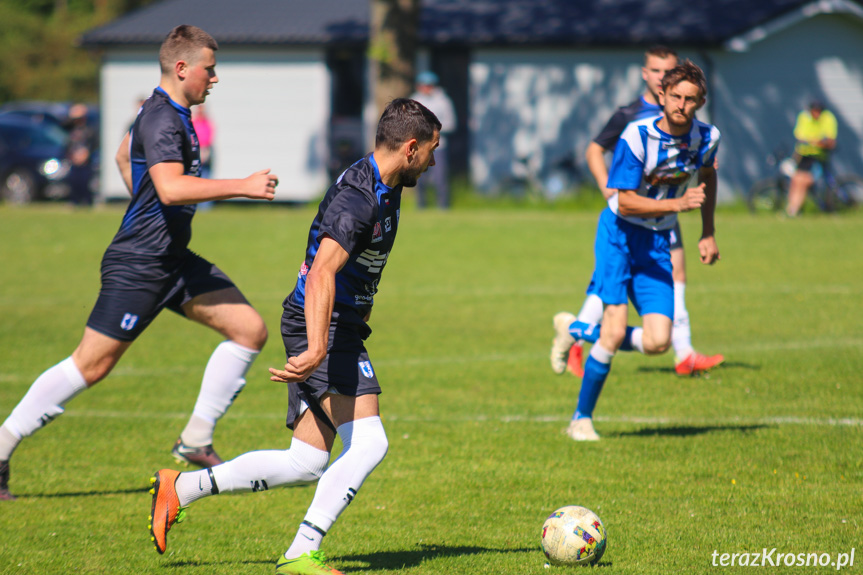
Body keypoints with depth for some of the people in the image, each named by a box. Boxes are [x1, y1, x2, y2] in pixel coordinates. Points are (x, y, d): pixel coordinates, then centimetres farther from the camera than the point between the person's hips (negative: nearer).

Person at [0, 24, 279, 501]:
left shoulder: (170, 114, 13)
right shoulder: (163, 121, -19)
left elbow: (124, 156, 31)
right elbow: (170, 188, -35)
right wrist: (241, 188, -32)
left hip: (172, 259, 10)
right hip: (138, 264, -10)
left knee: (249, 328, 1)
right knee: (92, 365, -7)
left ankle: (196, 442, 6)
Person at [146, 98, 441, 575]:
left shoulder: (386, 189, 12)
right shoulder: (358, 197, -21)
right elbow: (322, 273, -33)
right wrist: (316, 349, -45)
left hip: (339, 330, 10)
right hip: (326, 330, -10)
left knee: (306, 464, 7)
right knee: (368, 444, -19)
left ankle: (179, 488, 15)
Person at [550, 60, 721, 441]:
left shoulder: (706, 138, -4)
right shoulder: (637, 137, -20)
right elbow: (625, 202, -20)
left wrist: (708, 233, 15)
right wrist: (679, 204, -29)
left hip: (658, 242, 5)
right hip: (620, 234, -5)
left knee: (658, 342, -7)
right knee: (615, 330, -18)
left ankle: (576, 330, 18)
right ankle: (581, 419, -1)